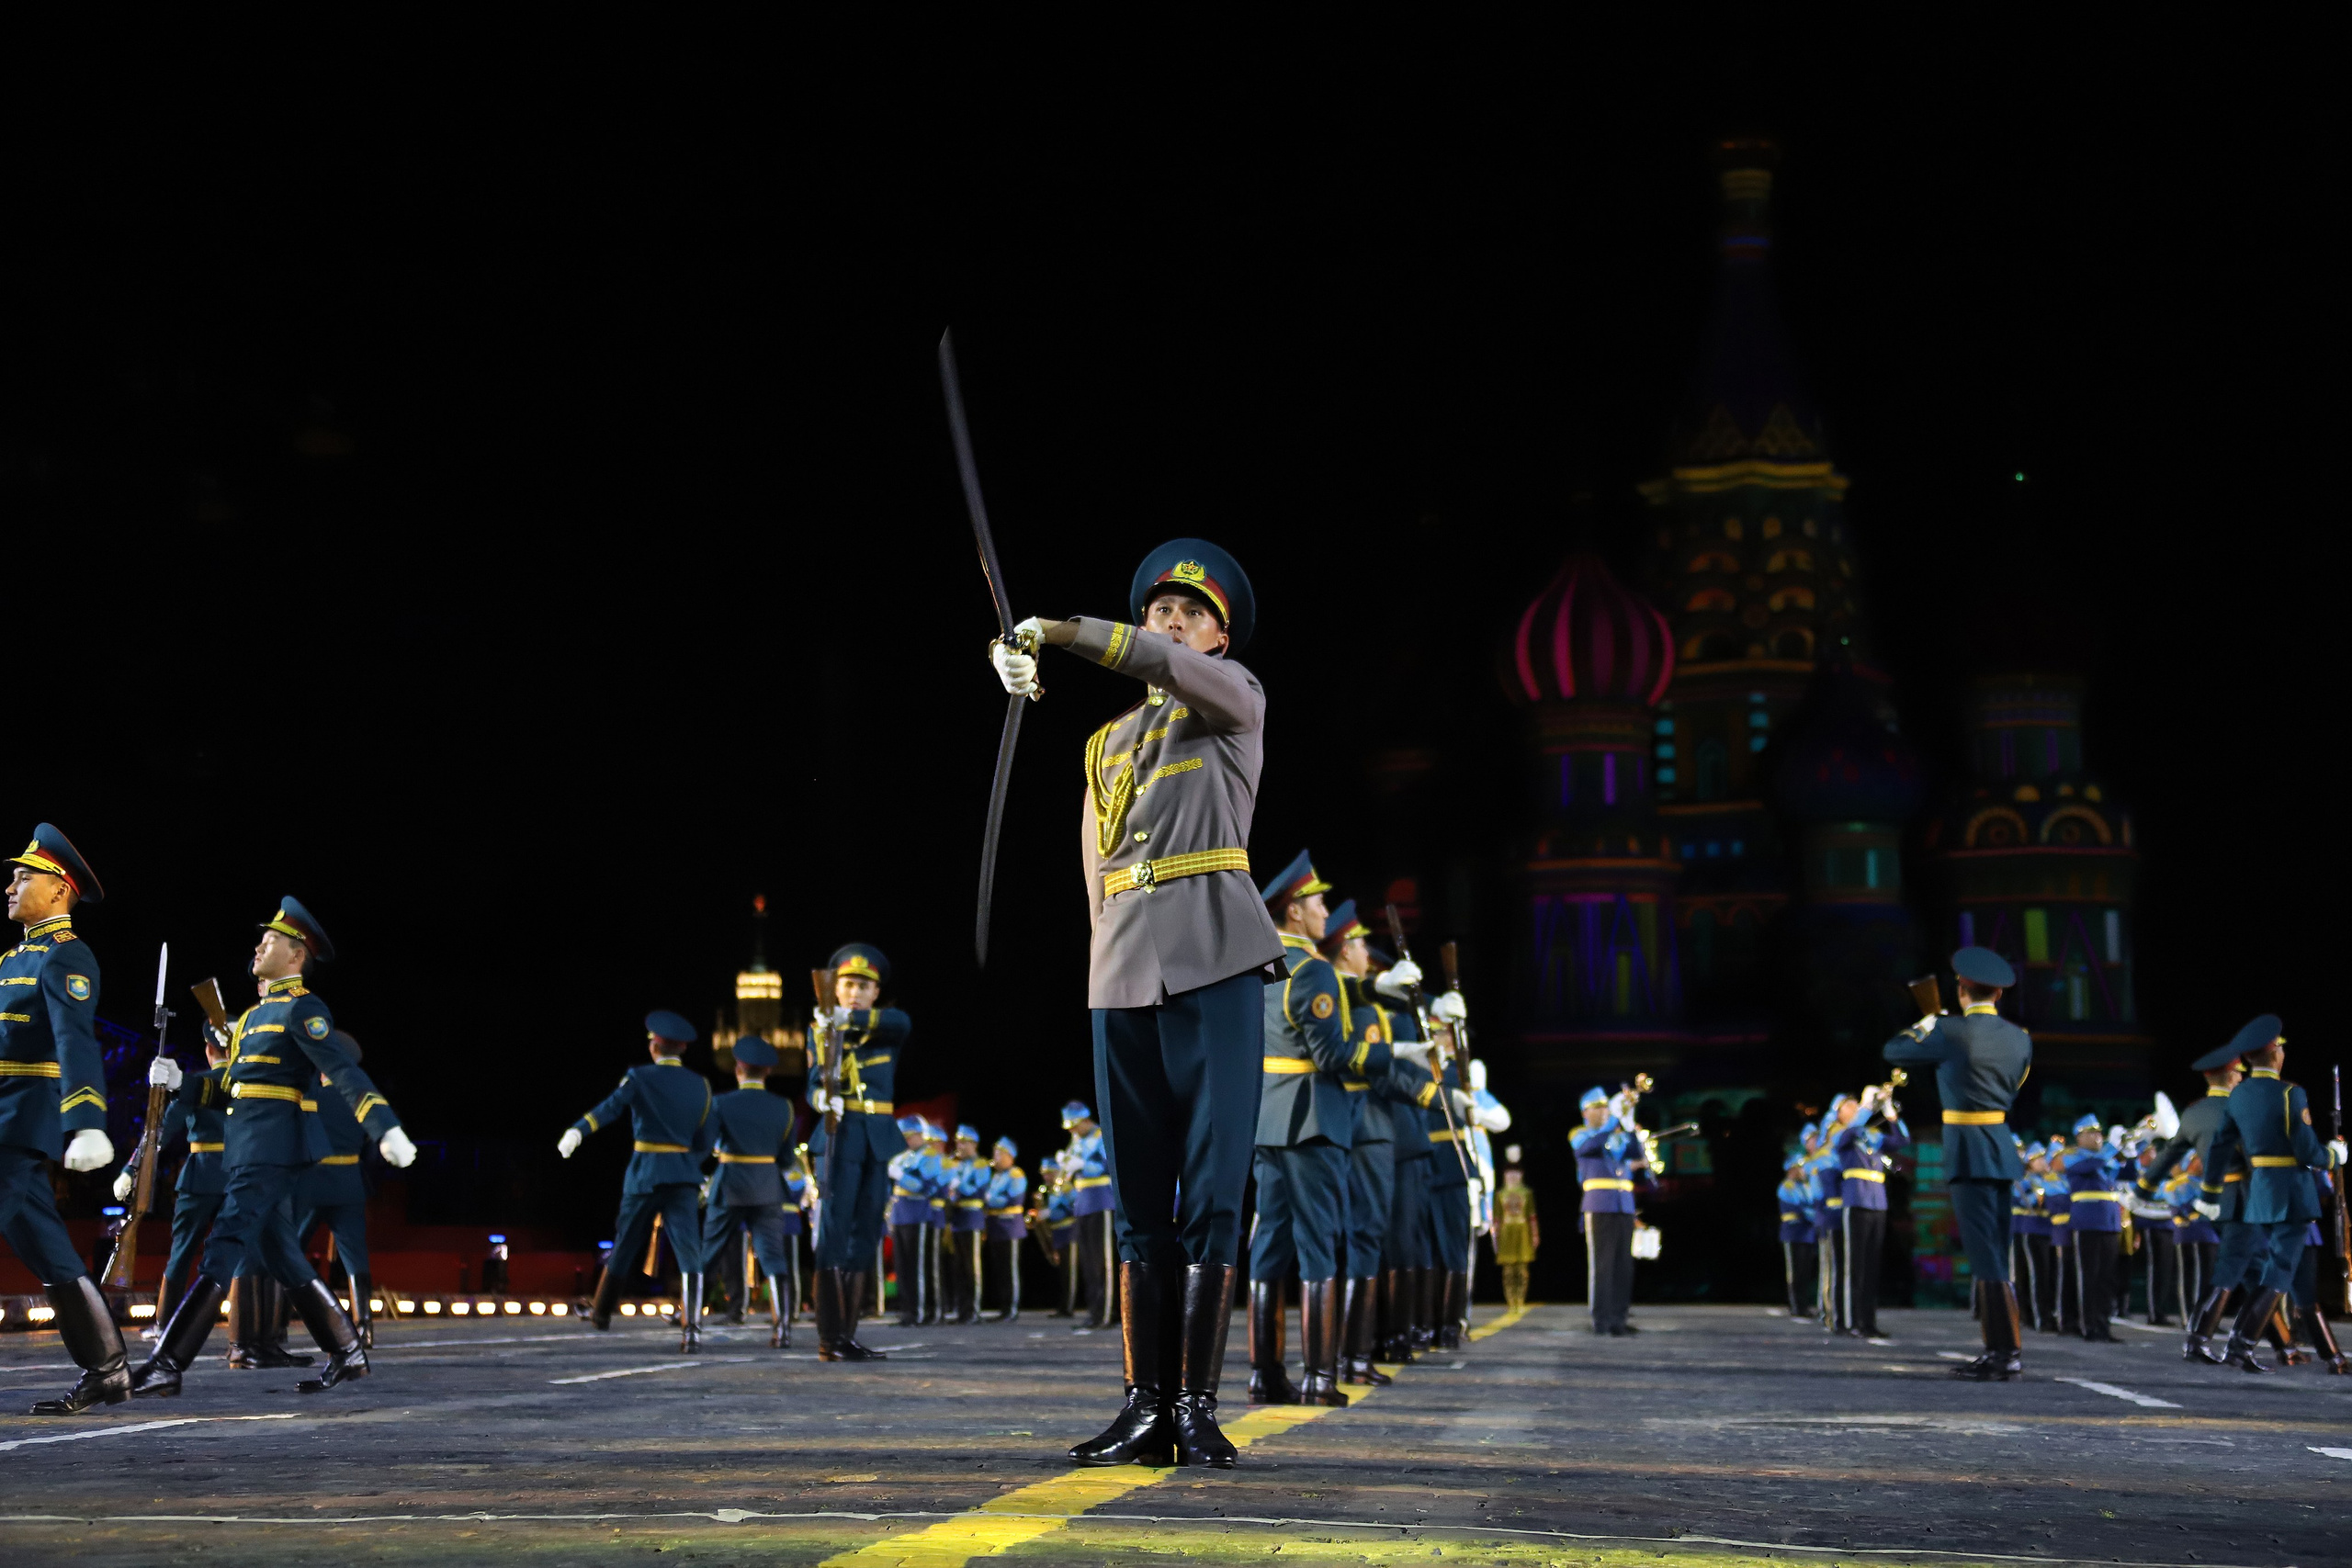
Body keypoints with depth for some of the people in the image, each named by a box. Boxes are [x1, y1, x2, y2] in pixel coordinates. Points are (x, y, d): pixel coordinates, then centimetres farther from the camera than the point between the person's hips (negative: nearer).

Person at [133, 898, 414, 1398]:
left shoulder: (303, 1009, -8)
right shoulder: (258, 1012, 21)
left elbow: (345, 1074, -20)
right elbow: (234, 1087, 24)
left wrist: (386, 1129, -30)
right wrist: (179, 1082, 9)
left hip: (274, 1147, -10)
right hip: (248, 1147, 10)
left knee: (223, 1249, -12)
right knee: (280, 1257, 11)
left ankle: (164, 1367, -14)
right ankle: (348, 1354, 17)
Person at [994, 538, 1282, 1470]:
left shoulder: (1238, 701, 7)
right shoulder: (1106, 743, 22)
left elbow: (1167, 666, -15)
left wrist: (1056, 631, -23)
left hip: (1216, 965, -5)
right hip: (1123, 974, 5)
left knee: (1211, 1193, -7)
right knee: (1140, 1202, 3)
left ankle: (1197, 1405, -4)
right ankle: (1146, 1406, 5)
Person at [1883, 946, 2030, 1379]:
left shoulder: (1950, 1032, -11)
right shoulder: (2019, 1038, 8)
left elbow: (1893, 1051, 3)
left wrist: (1924, 1026, 22)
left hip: (1970, 1152, -7)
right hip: (2003, 1149, 7)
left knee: (1987, 1257, -8)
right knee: (1992, 1256, 14)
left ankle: (2010, 1353, -10)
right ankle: (1997, 1350, 18)